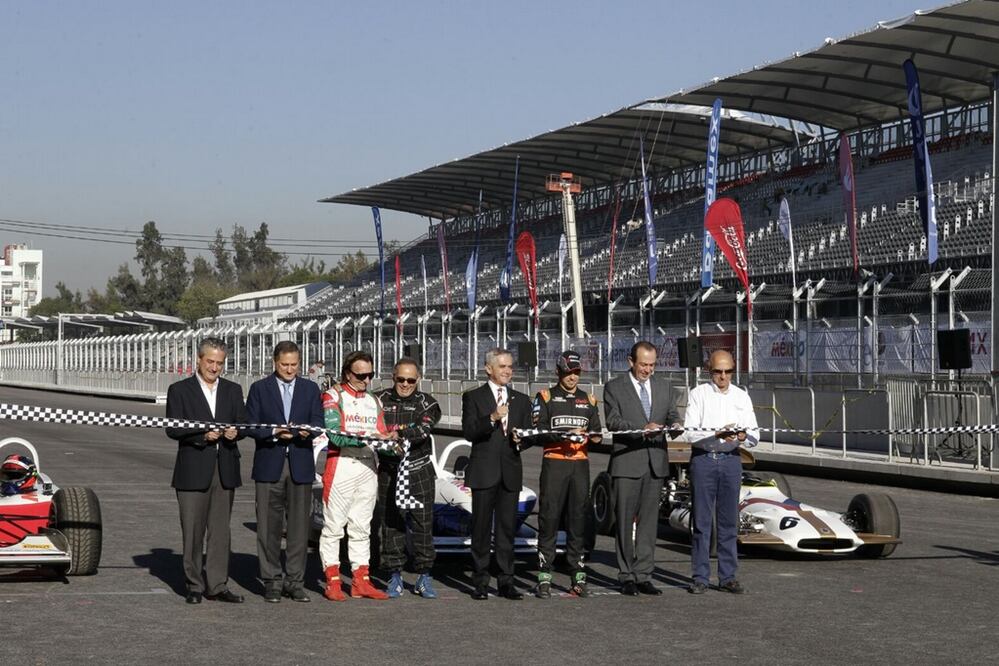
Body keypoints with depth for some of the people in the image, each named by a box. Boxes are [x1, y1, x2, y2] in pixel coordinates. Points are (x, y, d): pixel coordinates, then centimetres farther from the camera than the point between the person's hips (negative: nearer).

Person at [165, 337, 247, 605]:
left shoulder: (233, 390, 13)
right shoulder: (179, 390, 2)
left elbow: (243, 424, 11)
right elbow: (172, 429, -6)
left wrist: (235, 432, -12)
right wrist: (203, 435, -19)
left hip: (225, 470, 3)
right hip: (193, 470, -3)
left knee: (220, 530, 5)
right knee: (193, 531, 1)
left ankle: (217, 586, 9)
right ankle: (194, 586, 10)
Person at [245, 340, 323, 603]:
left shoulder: (310, 389, 12)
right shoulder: (259, 389, 6)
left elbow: (318, 423, 6)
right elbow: (250, 425, 0)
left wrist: (308, 432, -16)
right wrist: (274, 433, -16)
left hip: (301, 466, 2)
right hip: (269, 466, -2)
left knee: (299, 525, 1)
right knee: (269, 527, 0)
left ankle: (295, 581, 7)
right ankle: (271, 581, 7)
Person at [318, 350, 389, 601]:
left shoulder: (373, 401, 18)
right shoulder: (333, 396, -1)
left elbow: (381, 435, 15)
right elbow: (334, 434, -13)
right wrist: (365, 437, -20)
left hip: (368, 466, 6)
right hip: (341, 465, -6)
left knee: (362, 527, 8)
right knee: (333, 525, -5)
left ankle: (361, 581, 11)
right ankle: (332, 582, -2)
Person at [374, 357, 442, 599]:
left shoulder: (426, 402, 4)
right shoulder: (380, 400, 8)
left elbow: (425, 427, -14)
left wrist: (399, 435, -28)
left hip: (420, 472, 0)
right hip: (389, 472, 0)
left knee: (423, 524, 0)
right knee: (391, 524, 2)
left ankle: (424, 577, 9)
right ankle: (395, 577, 11)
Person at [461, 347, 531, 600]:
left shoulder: (521, 400, 17)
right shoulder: (473, 397, 4)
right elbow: (468, 432, -7)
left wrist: (521, 439, -7)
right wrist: (492, 418, -20)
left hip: (510, 472, 3)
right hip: (484, 471, -3)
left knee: (507, 528, 3)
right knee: (481, 529, -1)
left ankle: (506, 582, 6)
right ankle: (481, 582, 4)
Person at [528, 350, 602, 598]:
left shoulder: (588, 399, 16)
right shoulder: (545, 397, 5)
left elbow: (596, 433, 20)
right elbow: (538, 432, -4)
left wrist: (592, 436, -4)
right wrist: (566, 435, -17)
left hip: (580, 464, 4)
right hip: (554, 463, -3)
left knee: (579, 519, 4)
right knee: (549, 519, -6)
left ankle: (578, 578, 8)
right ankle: (544, 579, -3)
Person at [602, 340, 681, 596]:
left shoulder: (664, 387, 14)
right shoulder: (614, 388, 0)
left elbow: (672, 415, 13)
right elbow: (613, 421, -10)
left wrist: (674, 425, -11)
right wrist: (641, 429, -24)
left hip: (656, 462, 4)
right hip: (626, 462, -4)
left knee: (649, 520, 6)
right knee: (625, 522, 0)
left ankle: (643, 576, 10)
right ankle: (626, 577, 7)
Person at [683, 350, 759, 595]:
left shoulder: (742, 397, 10)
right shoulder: (698, 394, 1)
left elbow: (755, 436, 7)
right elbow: (690, 433, -8)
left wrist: (743, 436, -16)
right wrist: (717, 434, -23)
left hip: (731, 460, 3)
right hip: (703, 459, -3)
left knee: (729, 521, 5)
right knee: (702, 520, -1)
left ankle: (727, 576, 11)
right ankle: (700, 577, 5)